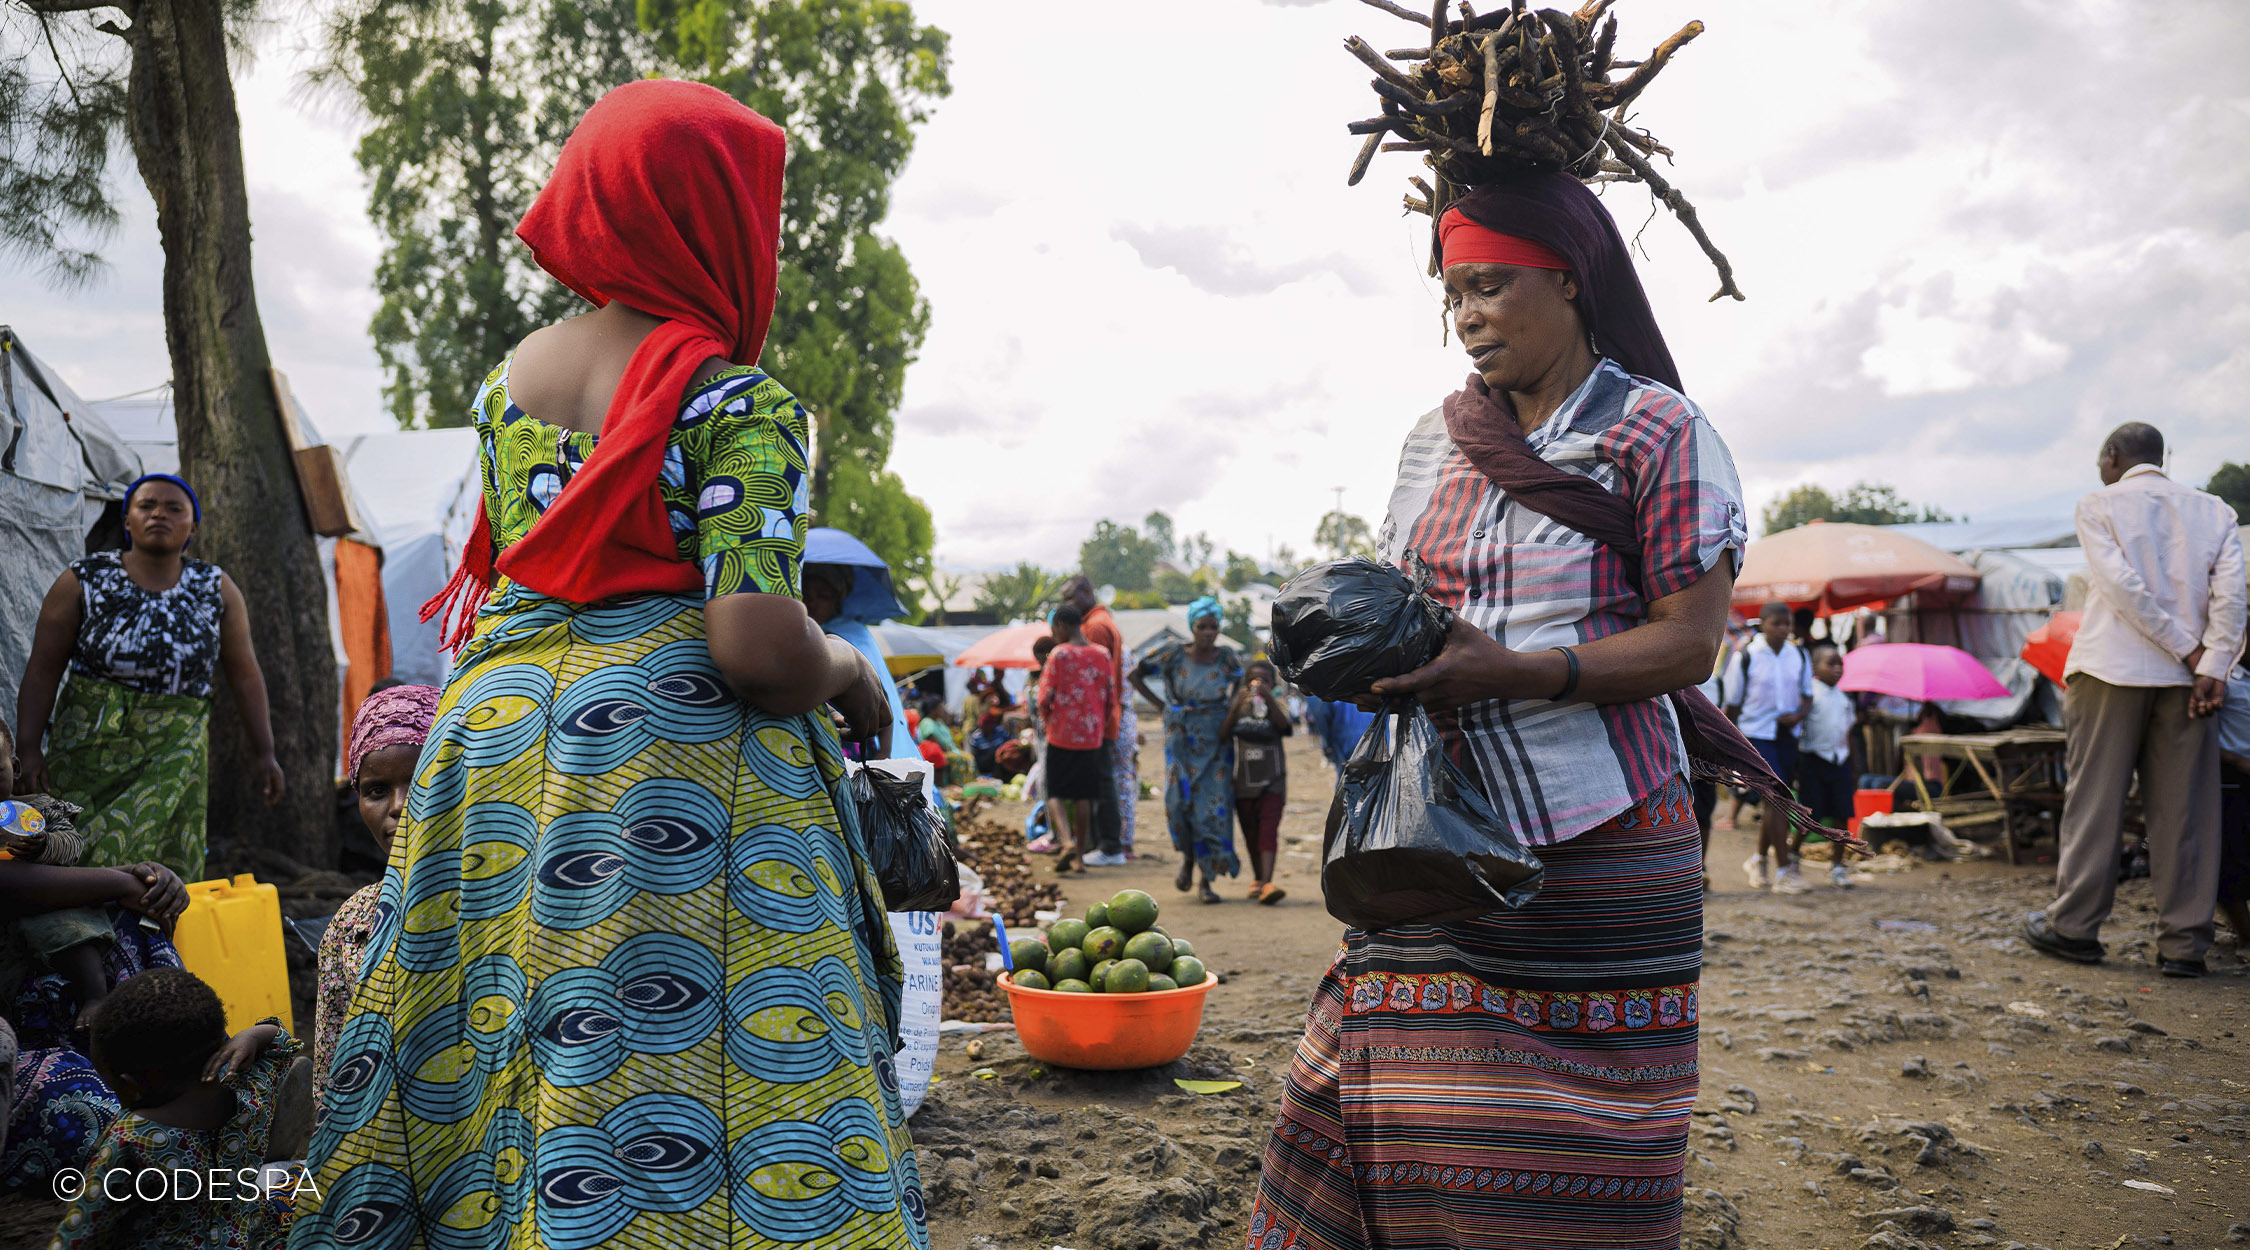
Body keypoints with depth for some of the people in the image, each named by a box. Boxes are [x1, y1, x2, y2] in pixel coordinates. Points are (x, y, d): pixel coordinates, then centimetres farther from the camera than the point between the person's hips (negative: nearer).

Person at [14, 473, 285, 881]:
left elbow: (244, 674, 5)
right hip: (90, 749, 0)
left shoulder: (216, 588, 3)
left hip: (173, 753, 1)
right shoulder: (83, 581, -1)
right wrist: (28, 749, -10)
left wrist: (266, 753, 2)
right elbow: (43, 669, -1)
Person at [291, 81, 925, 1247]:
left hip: (492, 744, 7)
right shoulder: (736, 404, -9)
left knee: (493, 1062, 14)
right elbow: (755, 644, -19)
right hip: (678, 755, -7)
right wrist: (853, 674, -1)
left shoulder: (506, 381, 12)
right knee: (682, 1059, -1)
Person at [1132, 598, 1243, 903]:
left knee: (1214, 805, -5)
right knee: (1179, 797, -15)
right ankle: (1187, 856, 13)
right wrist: (1161, 704, 2)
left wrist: (1231, 717, 2)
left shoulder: (1227, 657, -1)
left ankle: (1206, 880, 5)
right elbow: (1137, 675, 7)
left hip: (1217, 741, 1)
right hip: (1182, 738, 0)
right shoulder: (1174, 655, -4)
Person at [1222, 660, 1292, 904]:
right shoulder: (1238, 706, 6)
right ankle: (1257, 879, 27)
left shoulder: (1276, 704, 4)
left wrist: (1269, 698, -24)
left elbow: (1286, 726, -17)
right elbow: (1222, 735, -8)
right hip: (1243, 781, 2)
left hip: (1272, 781, -2)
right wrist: (1236, 707, -19)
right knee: (1250, 833, 10)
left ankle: (1266, 883, -23)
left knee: (1269, 830, -14)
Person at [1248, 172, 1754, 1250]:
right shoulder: (1438, 437, 14)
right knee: (1396, 1107, 4)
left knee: (1568, 1162, 2)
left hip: (1594, 837, -4)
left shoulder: (1658, 431, -3)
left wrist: (1511, 672, -22)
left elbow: (1689, 640, -9)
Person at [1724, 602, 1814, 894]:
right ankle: (1784, 871, -9)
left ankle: (1758, 859, 32)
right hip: (1756, 734, -5)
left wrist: (1799, 714, -11)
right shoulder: (1746, 658, -9)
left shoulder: (1799, 655, 4)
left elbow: (1807, 695, 12)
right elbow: (1732, 704, -2)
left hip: (1787, 734, 5)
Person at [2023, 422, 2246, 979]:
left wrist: (2190, 654, -7)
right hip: (2184, 680, 3)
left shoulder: (2098, 505, 1)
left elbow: (2122, 584, -11)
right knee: (2184, 810, 4)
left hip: (2112, 669, -3)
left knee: (2093, 801, 3)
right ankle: (2184, 943, 5)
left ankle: (2074, 925, 7)